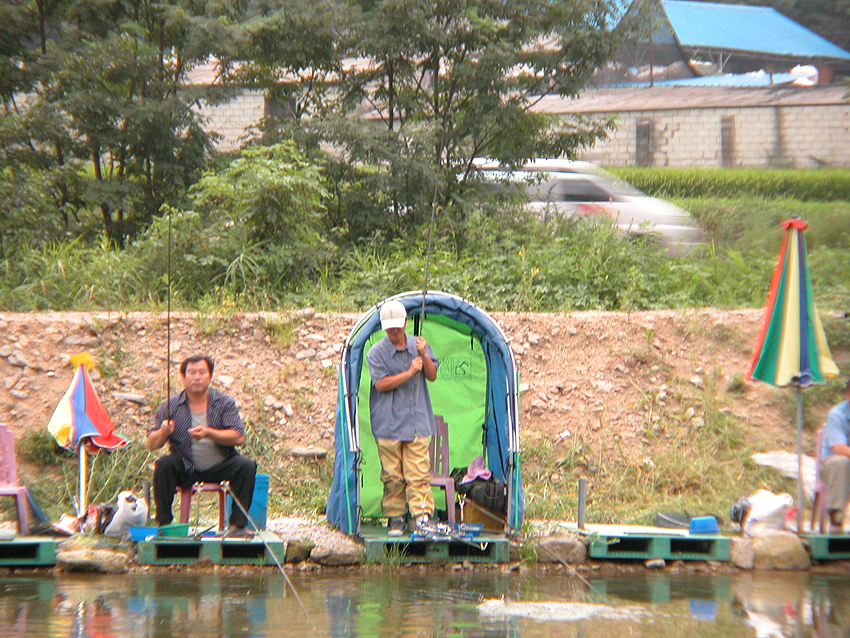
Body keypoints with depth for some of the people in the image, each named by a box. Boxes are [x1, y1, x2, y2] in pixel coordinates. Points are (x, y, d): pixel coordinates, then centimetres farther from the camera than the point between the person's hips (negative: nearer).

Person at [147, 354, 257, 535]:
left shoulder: (224, 403, 0)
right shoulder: (171, 406, 0)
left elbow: (239, 437, -12)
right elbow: (152, 444, -3)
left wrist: (209, 433, -26)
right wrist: (163, 432, -26)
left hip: (220, 467, 0)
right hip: (186, 469, 0)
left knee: (246, 466, -25)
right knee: (163, 465, -28)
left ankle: (238, 524, -20)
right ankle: (164, 523, -20)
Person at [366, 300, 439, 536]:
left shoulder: (418, 345, 9)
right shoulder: (376, 352, -2)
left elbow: (432, 376, 7)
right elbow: (380, 384, -12)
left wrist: (424, 356, -11)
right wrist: (409, 373, -15)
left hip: (417, 423, 2)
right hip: (388, 425, -2)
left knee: (418, 472, -5)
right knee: (392, 475, 2)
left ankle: (422, 515, -5)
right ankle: (394, 517, 12)